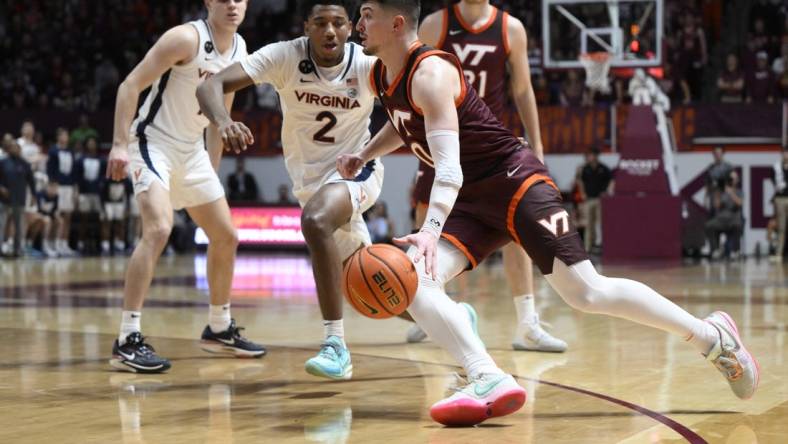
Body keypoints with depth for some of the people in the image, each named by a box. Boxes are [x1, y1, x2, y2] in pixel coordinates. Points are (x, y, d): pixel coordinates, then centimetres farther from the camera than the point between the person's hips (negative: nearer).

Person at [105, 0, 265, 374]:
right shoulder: (187, 38, -18)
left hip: (192, 151, 9)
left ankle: (219, 329, 31)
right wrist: (120, 144, -27)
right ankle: (127, 341, -26)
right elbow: (131, 85, -19)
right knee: (159, 229, -27)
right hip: (153, 143, -8)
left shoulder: (239, 49, 6)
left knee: (226, 237, 13)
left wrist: (212, 169, 18)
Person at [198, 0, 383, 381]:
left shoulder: (368, 64, -20)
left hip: (355, 169, -4)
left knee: (316, 221, -36)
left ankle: (336, 345, -33)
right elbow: (211, 86, -27)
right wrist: (224, 122, -49)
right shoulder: (284, 57, -19)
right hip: (308, 178, 4)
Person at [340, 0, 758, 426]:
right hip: (471, 200, 9)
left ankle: (713, 336, 5)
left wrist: (430, 230, -47)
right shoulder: (382, 77, 7)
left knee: (586, 292, -9)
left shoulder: (430, 73, -22)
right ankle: (488, 380, -24)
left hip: (514, 182, -9)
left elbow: (449, 167, -33)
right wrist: (362, 157, 16)